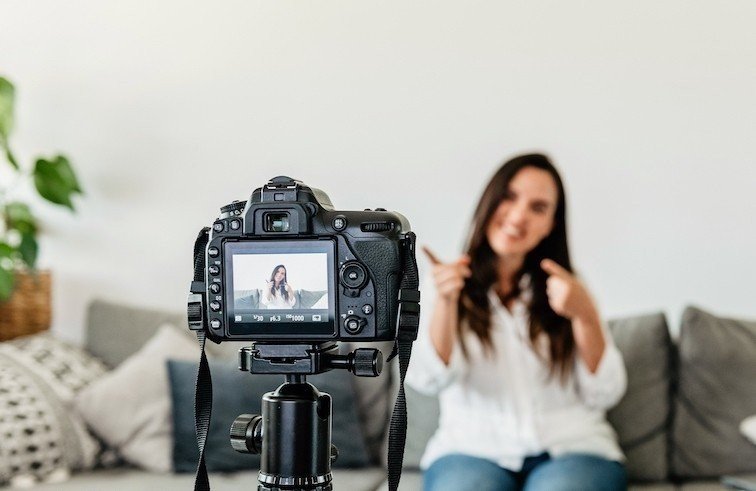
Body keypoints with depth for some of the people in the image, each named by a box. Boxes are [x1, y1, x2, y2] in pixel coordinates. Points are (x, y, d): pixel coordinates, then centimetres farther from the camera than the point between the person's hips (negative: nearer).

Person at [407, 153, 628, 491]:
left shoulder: (563, 288, 11)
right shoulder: (449, 287, 8)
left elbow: (604, 396, 3)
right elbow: (429, 380, -8)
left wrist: (585, 315, -13)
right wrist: (445, 302, -25)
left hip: (570, 448, 1)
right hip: (474, 450, 0)